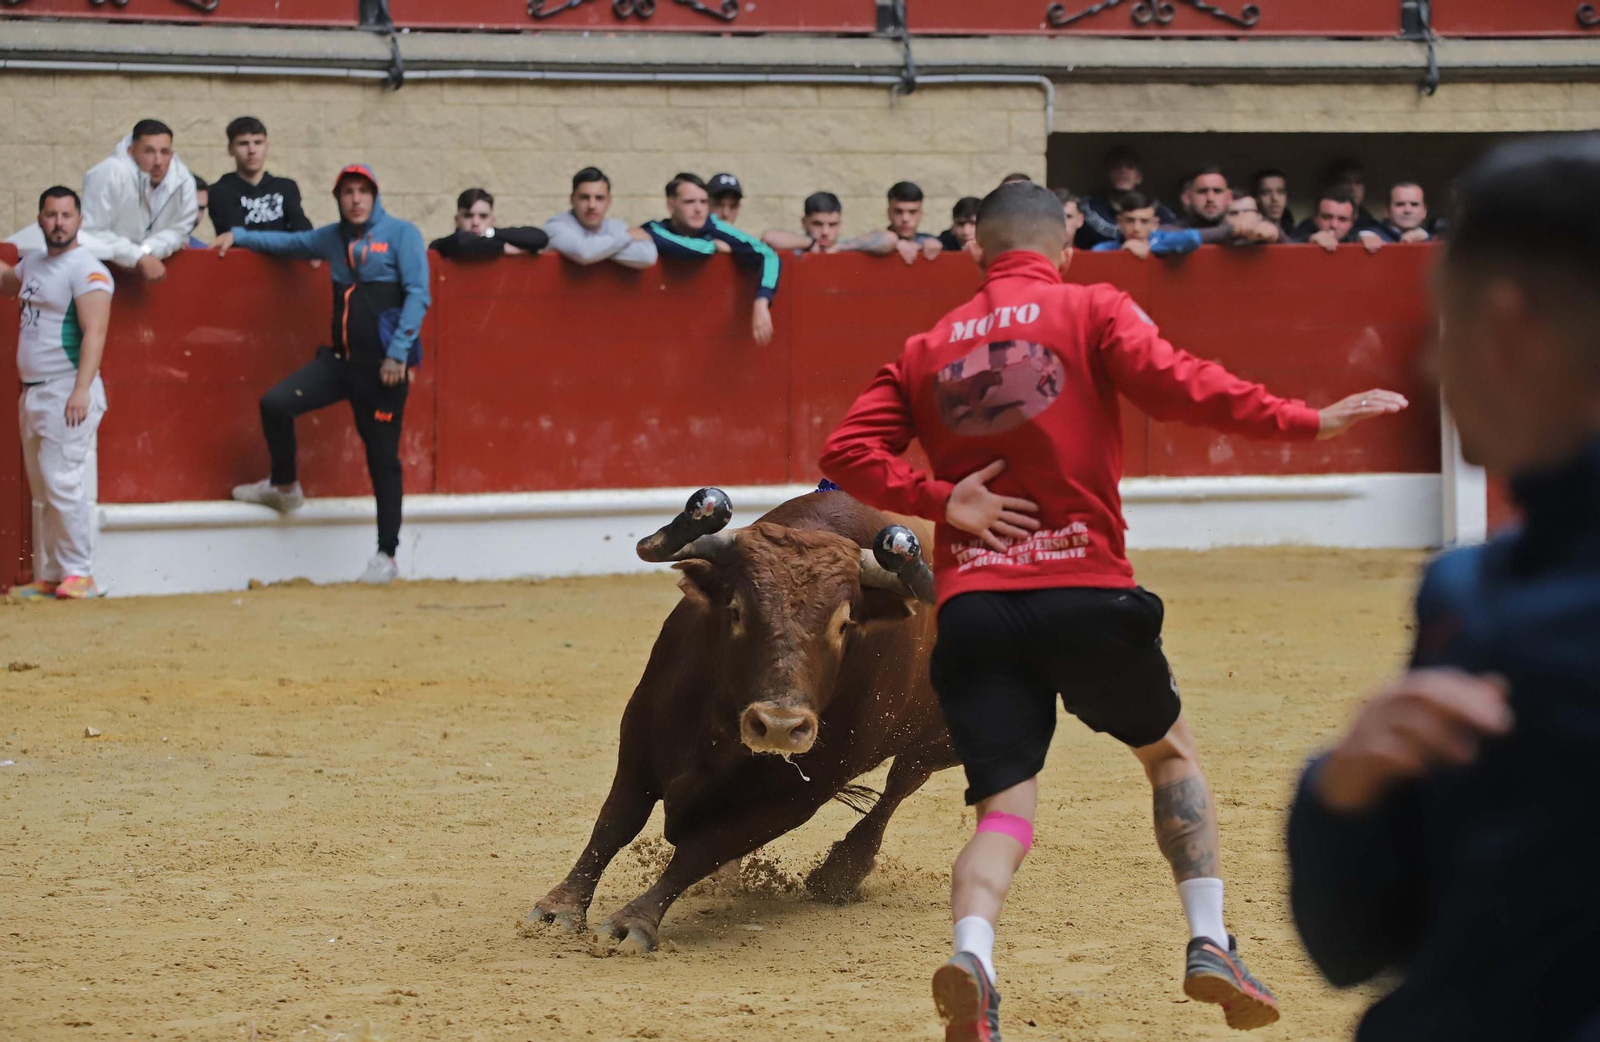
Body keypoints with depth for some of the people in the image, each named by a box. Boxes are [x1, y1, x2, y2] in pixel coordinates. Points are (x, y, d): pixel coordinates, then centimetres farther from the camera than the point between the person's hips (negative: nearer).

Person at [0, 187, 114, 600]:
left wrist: (81, 391, -27)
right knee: (43, 489, 11)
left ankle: (79, 574, -9)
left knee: (63, 483, -13)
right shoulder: (33, 265, 15)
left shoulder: (87, 270, -11)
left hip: (67, 393, -9)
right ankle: (50, 576, 15)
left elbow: (94, 333, -19)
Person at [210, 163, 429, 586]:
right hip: (340, 360, 6)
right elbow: (291, 242, 29)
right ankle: (284, 487, 19)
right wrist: (238, 236, 21)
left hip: (384, 366, -6)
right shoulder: (334, 237, 13)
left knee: (383, 460, -1)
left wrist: (398, 353, -19)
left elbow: (417, 294, -12)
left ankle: (386, 555, 8)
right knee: (275, 404, -4)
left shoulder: (400, 234, -5)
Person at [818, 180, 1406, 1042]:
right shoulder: (1092, 313, 5)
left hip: (971, 607, 2)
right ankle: (1209, 943, 12)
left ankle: (972, 950, -29)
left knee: (1005, 811, 0)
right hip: (1084, 589, -2)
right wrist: (1302, 422, -11)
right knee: (1170, 752, 22)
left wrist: (941, 499, -1)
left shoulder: (925, 350, 16)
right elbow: (1176, 384, -12)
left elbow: (848, 454, 6)